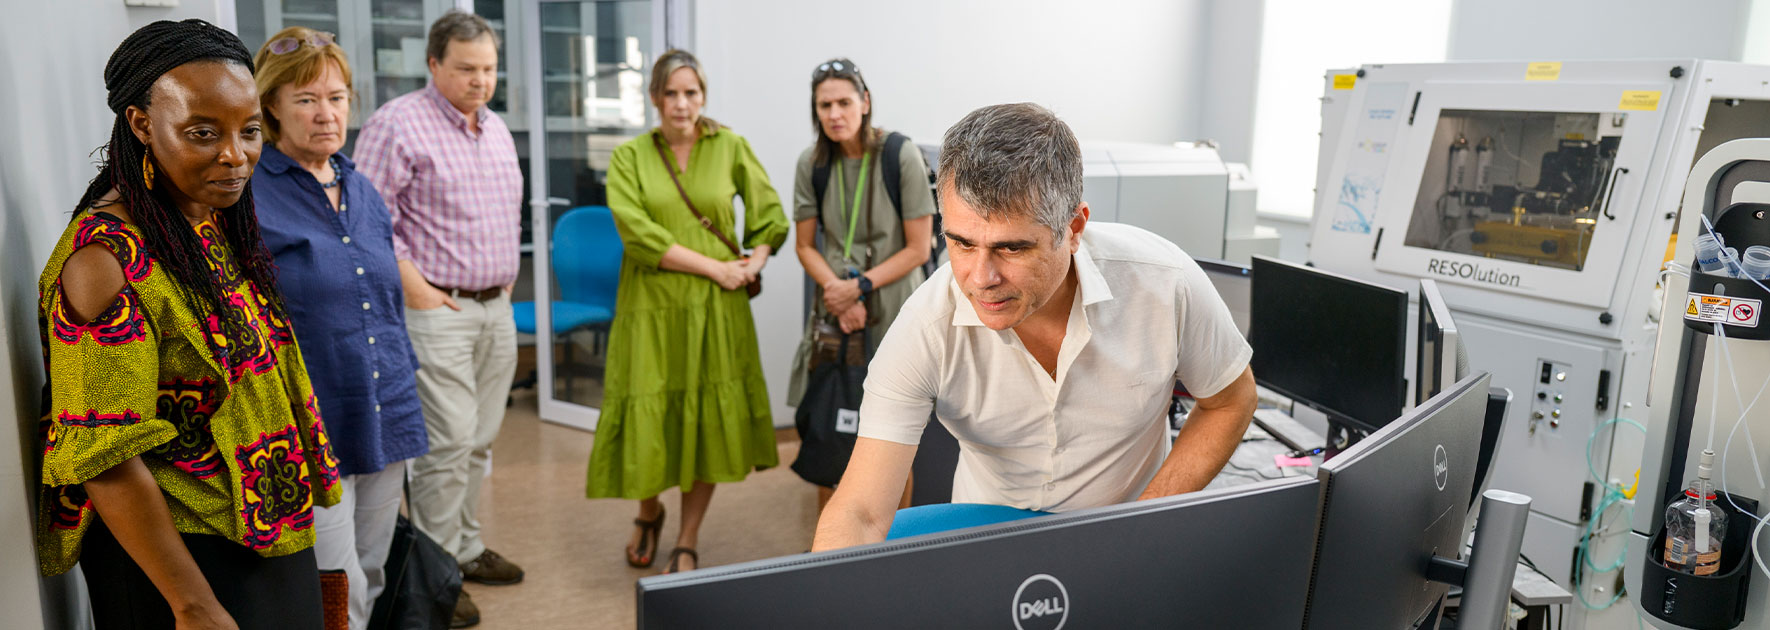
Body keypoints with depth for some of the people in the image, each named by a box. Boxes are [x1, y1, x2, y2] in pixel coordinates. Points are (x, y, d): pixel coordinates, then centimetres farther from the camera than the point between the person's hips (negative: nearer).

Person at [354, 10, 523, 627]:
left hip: (496, 307, 8)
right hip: (438, 309, -7)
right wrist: (414, 287, -15)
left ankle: (466, 547, 27)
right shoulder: (398, 124, -9)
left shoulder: (496, 129, 15)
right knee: (448, 443, -7)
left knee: (480, 439, 13)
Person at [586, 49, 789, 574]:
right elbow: (637, 235, -11)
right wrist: (713, 267, -13)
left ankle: (688, 543, 19)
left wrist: (754, 262, -5)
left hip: (717, 311, 1)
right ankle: (648, 513, 34)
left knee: (710, 423, 2)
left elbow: (771, 215, 12)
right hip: (652, 308, -1)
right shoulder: (628, 157, 1)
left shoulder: (730, 148, 5)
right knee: (649, 419, 2)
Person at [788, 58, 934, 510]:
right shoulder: (813, 163, -1)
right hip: (835, 311, 3)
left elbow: (918, 248, -8)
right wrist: (841, 294, -11)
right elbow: (805, 246, 5)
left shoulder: (901, 156, -10)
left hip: (893, 313, -3)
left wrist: (860, 286, -16)